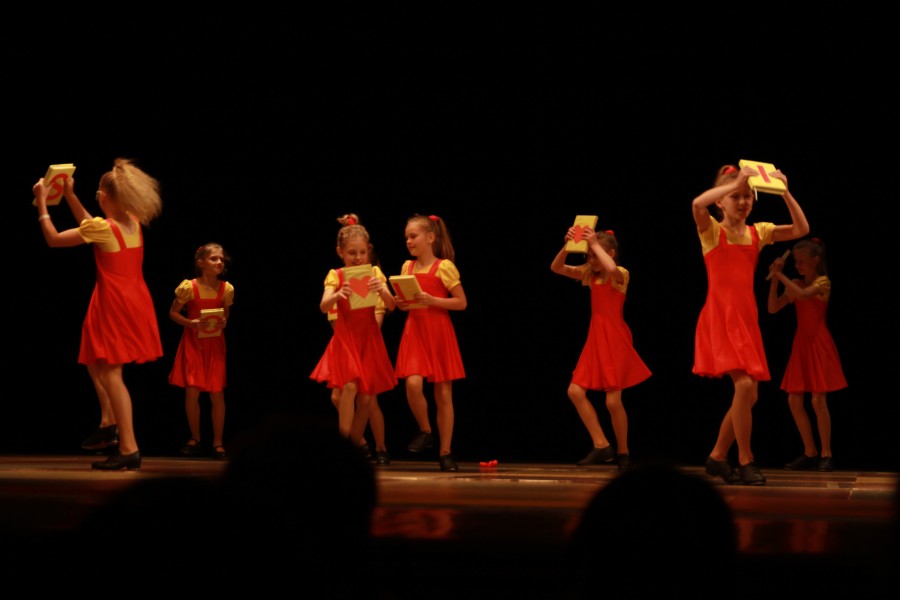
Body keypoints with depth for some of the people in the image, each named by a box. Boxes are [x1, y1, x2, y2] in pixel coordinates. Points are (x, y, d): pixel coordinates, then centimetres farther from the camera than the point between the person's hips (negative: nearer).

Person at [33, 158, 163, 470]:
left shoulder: (102, 227, -15)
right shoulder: (133, 223, 7)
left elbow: (54, 240, -5)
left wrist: (42, 204, 5)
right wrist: (70, 196, 27)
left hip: (114, 307, -8)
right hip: (134, 304, 8)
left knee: (110, 374, -7)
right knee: (96, 364, 24)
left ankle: (129, 450, -11)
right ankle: (111, 422, 21)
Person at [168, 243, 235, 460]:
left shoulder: (226, 289, -6)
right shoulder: (189, 287, -13)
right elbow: (173, 313, -4)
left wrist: (224, 322, -11)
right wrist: (191, 323, -20)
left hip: (215, 344, 2)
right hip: (193, 343, -2)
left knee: (217, 393, -1)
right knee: (192, 391, -4)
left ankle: (218, 443, 9)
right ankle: (195, 438, 15)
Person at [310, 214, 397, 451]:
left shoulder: (375, 273, 4)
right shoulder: (336, 275, -1)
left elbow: (391, 306, -6)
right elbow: (324, 307, -15)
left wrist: (381, 291, -26)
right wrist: (338, 295, -35)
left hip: (369, 339, 2)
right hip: (345, 337, -2)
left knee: (366, 397, 2)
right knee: (350, 386, -21)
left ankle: (355, 444, 15)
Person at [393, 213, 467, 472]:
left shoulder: (444, 267, -6)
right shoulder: (407, 267, 9)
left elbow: (462, 303, -7)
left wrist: (432, 300, -17)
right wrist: (401, 304, -2)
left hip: (439, 333, -3)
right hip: (414, 332, 3)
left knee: (443, 394, 2)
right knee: (413, 384, -19)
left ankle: (445, 452, 10)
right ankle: (425, 432, 6)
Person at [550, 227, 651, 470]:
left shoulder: (620, 274, -9)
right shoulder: (590, 274, 9)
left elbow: (611, 268, -35)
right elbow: (556, 268, 5)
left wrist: (595, 244, -25)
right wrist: (567, 246, -11)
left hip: (615, 341, -7)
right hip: (595, 340, 7)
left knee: (613, 400, -8)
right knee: (575, 391, -2)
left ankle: (623, 452, 10)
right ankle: (602, 446, 4)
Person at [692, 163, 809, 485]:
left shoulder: (758, 232, 12)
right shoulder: (712, 230, -2)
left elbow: (801, 230, 6)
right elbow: (698, 203, -23)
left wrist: (785, 192, -2)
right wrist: (736, 181, -22)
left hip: (746, 318, 6)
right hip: (720, 317, -6)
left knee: (748, 394, 6)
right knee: (744, 385, -20)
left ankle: (717, 457, 22)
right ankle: (746, 461, -9)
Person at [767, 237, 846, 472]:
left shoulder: (822, 282, -6)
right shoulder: (795, 284, 11)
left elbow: (803, 294, -26)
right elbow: (773, 308, 2)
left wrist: (781, 275, -19)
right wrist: (775, 279, -7)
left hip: (819, 345, -7)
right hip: (801, 344, 7)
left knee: (818, 400, -9)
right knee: (794, 400, 3)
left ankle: (826, 455, -1)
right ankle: (810, 453, 12)